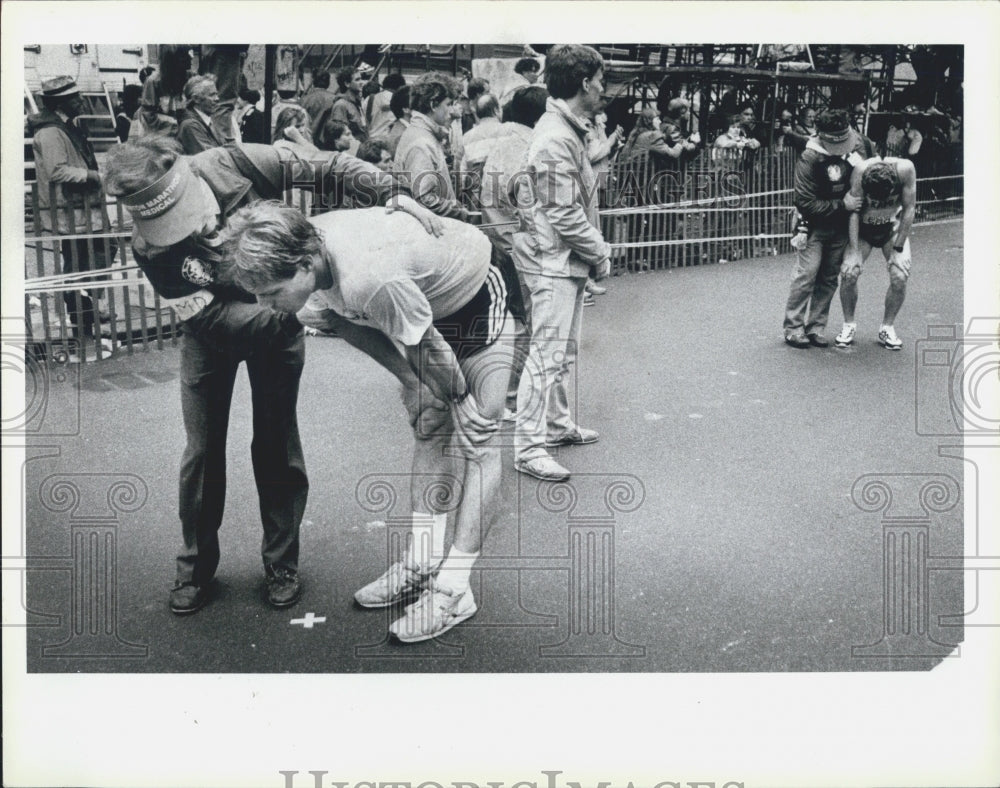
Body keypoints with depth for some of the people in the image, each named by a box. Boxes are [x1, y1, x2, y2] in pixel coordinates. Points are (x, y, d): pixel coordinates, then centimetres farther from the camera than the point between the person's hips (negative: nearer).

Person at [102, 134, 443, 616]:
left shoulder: (231, 165, -30)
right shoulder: (150, 247, -28)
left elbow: (327, 167, -23)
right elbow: (212, 319, -29)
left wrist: (392, 194, -35)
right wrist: (294, 309, -40)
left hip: (279, 317, 0)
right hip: (211, 328, 0)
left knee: (276, 442, 3)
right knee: (202, 447, 1)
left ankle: (281, 563, 18)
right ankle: (196, 565, 21)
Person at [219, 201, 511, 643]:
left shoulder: (370, 279, -44)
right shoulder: (306, 253, -20)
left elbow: (429, 350, -29)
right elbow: (351, 325, -6)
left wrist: (460, 399, -11)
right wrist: (413, 383, -11)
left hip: (475, 299, -8)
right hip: (425, 299, 8)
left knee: (477, 436, -9)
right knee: (428, 428, 8)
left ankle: (454, 589, -9)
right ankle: (422, 562, 14)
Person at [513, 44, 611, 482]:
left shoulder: (570, 130, 12)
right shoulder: (556, 140, -20)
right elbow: (565, 216, -22)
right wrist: (600, 255, -12)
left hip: (568, 263, 11)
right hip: (555, 263, -11)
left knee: (564, 351, 20)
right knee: (548, 354, -7)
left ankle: (557, 424, 33)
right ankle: (528, 447, -1)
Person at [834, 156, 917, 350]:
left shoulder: (905, 169, -29)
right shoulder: (860, 171, -31)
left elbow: (909, 208, -18)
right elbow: (854, 211, -23)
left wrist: (898, 249, -16)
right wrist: (854, 252, -26)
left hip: (893, 227, 1)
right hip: (863, 227, 0)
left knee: (900, 276, -16)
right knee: (849, 273, -18)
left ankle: (887, 327, 4)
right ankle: (849, 325, 3)